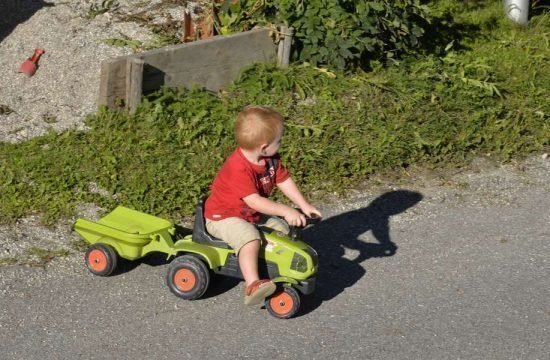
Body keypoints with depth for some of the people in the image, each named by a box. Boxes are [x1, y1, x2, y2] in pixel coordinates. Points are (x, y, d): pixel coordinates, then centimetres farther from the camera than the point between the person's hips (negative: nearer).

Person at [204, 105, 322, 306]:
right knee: (251, 238, -34)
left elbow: (285, 181, 2)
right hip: (222, 217, -9)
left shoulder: (271, 159, -4)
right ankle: (252, 286, -40)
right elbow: (254, 201, -37)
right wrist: (285, 211, -40)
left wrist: (304, 206, -7)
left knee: (283, 228, 7)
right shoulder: (239, 168, -33)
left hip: (253, 215, 9)